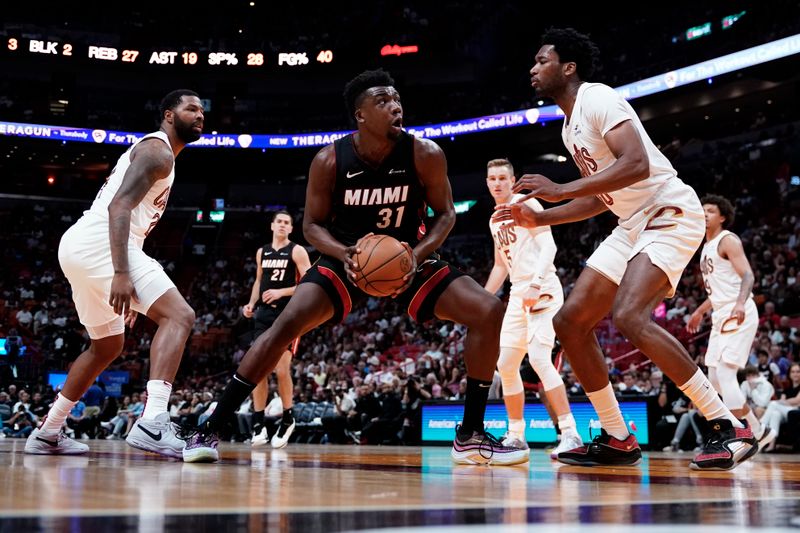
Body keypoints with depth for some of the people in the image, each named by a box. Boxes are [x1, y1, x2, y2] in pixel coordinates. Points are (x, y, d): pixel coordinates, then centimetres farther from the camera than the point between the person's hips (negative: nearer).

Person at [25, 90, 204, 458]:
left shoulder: (151, 152, 29)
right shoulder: (158, 150, -3)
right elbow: (119, 206, -18)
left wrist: (122, 280, 29)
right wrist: (121, 274, -28)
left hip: (80, 247, 11)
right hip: (99, 244, -11)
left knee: (107, 346, 25)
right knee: (178, 316, -20)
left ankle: (47, 433, 31)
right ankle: (152, 423, -35)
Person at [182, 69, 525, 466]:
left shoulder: (425, 155, -17)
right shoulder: (329, 160, -17)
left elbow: (445, 213, -5)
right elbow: (312, 224, -8)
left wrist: (419, 255, -24)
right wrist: (344, 253, -28)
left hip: (410, 257, 2)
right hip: (348, 257, -1)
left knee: (489, 312, -16)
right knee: (287, 324, -23)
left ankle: (471, 435, -2)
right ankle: (210, 430, -11)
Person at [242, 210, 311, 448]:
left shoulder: (297, 251, -3)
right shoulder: (262, 252, 14)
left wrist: (281, 292, -18)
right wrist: (251, 304, 8)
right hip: (264, 315, 5)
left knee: (281, 369, -11)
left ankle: (288, 419, 9)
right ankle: (258, 425, 4)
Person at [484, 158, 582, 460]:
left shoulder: (526, 204, -6)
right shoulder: (495, 222, 19)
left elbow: (548, 246, -17)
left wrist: (535, 283, -30)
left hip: (542, 290, -9)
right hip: (518, 295, 9)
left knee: (539, 358, -22)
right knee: (505, 364, 8)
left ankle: (570, 434, -22)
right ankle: (516, 435, 17)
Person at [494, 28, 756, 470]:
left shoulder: (597, 99, -12)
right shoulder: (571, 125, 17)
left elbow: (637, 165, -27)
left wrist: (560, 190, -24)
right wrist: (539, 219, 16)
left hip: (670, 213, -10)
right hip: (633, 224, 10)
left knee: (629, 316, -29)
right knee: (570, 321, 3)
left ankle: (728, 428, -20)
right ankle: (617, 440, 10)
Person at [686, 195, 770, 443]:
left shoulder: (728, 240, -8)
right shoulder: (708, 246, 19)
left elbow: (748, 276, -20)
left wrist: (740, 303, -37)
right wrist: (700, 311, 34)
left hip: (739, 315, -10)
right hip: (722, 316, 10)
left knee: (725, 373, -17)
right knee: (715, 379, 9)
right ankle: (757, 430, 19)